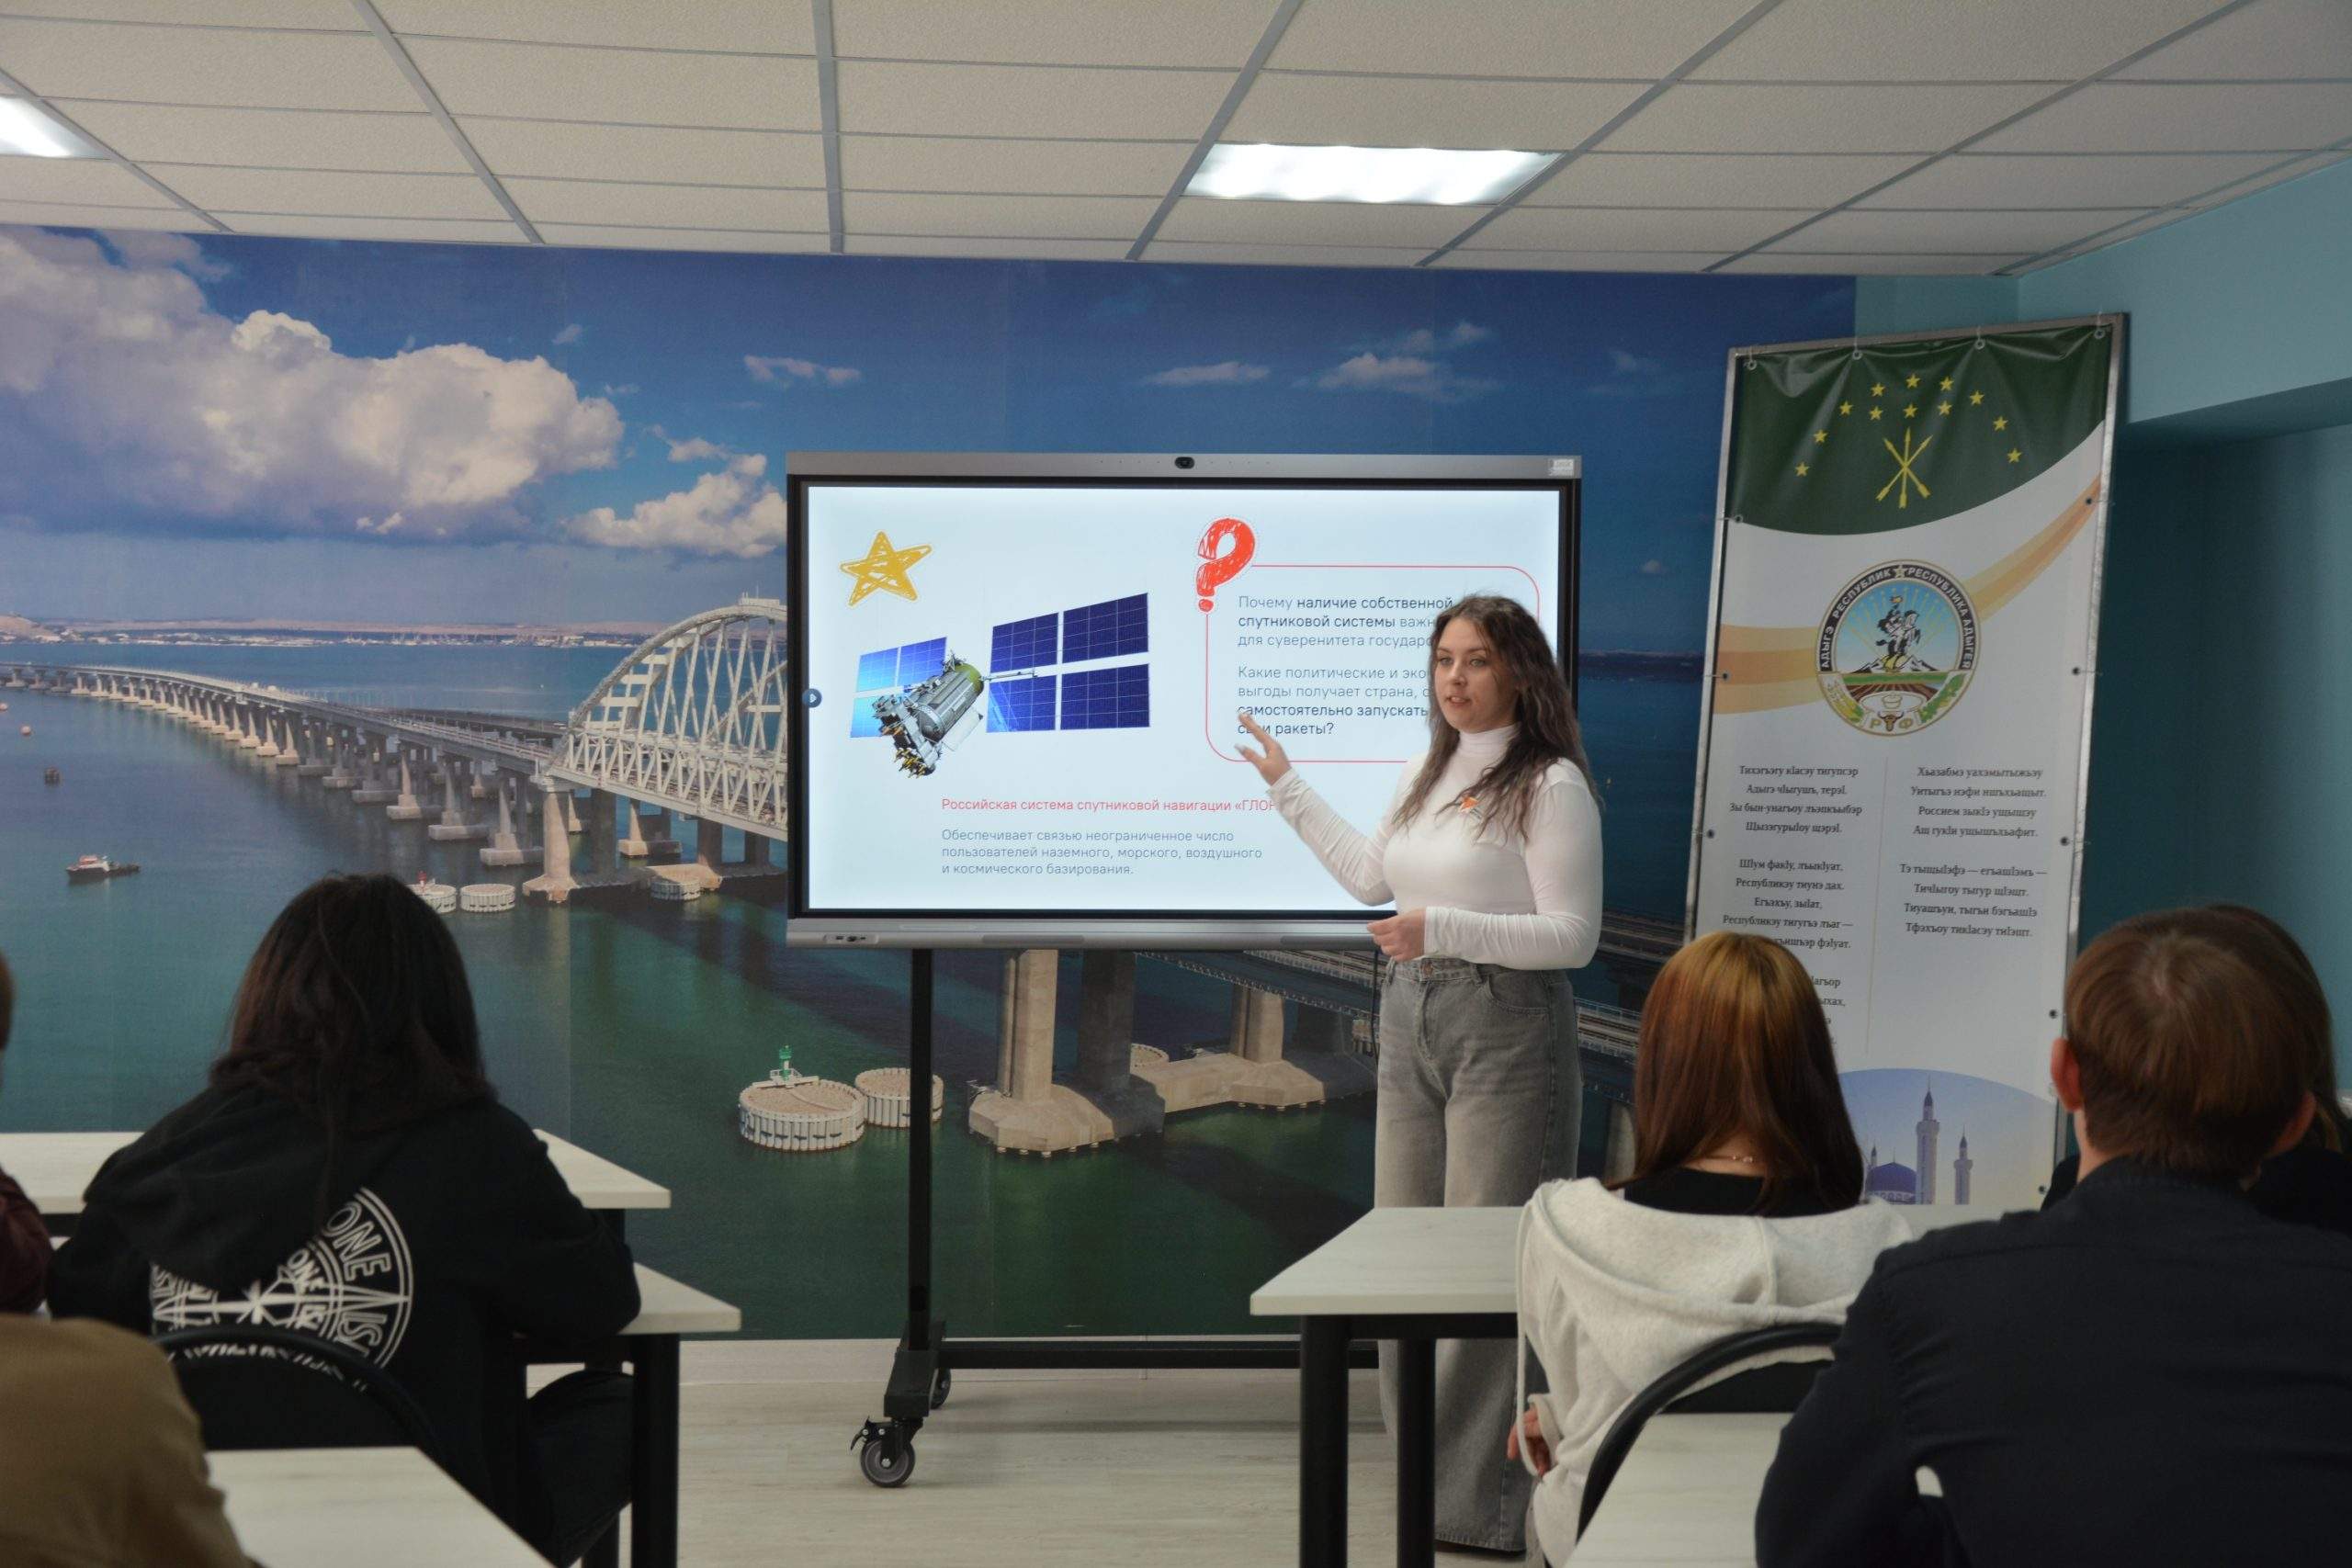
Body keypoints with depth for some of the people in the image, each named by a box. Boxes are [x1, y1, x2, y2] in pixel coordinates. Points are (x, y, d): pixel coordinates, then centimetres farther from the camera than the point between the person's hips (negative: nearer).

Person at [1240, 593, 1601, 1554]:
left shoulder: (1550, 785, -9)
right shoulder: (1426, 772, 14)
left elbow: (1573, 934, -14)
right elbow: (1369, 878, 28)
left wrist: (1444, 927, -23)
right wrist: (1286, 786, 31)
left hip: (1505, 1022, -8)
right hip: (1411, 1016, 8)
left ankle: (1485, 1496, 1)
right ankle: (1426, 1466, 20)